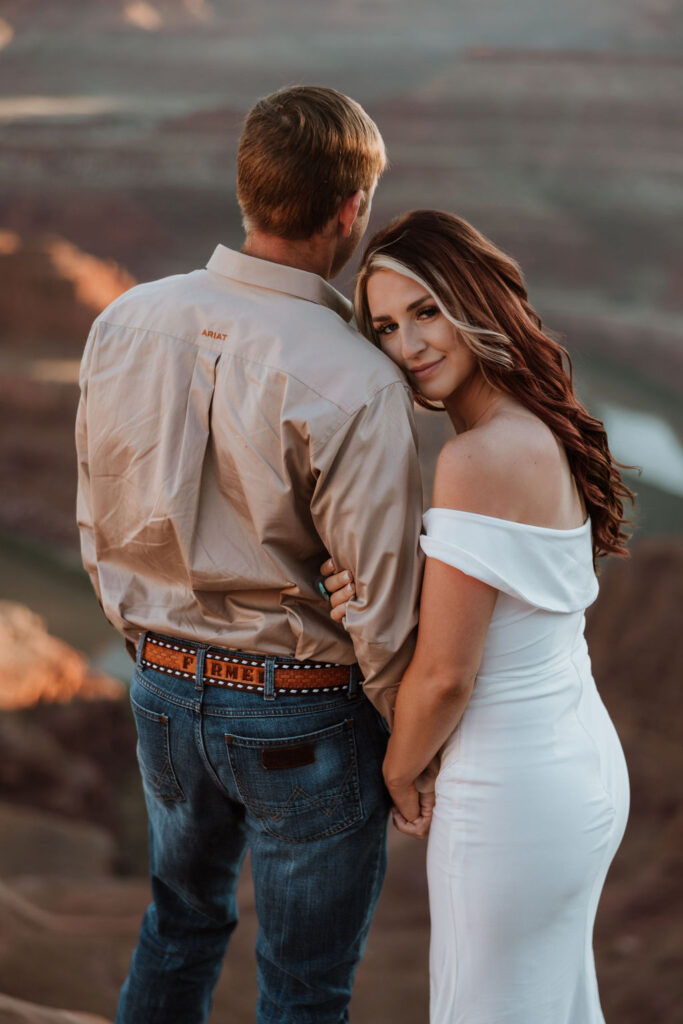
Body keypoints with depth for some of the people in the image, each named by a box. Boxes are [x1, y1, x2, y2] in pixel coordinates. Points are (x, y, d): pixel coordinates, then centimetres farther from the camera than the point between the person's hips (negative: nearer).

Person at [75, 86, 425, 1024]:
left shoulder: (127, 322, -7)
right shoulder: (354, 383, -25)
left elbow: (100, 524, 4)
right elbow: (382, 601, -20)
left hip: (164, 689, 6)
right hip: (306, 714, -5)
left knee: (183, 915, 30)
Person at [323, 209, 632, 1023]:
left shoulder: (479, 459, -24)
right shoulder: (547, 433, 3)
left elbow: (445, 674, -21)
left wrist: (398, 775, -2)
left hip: (511, 798, -9)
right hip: (587, 768, 9)